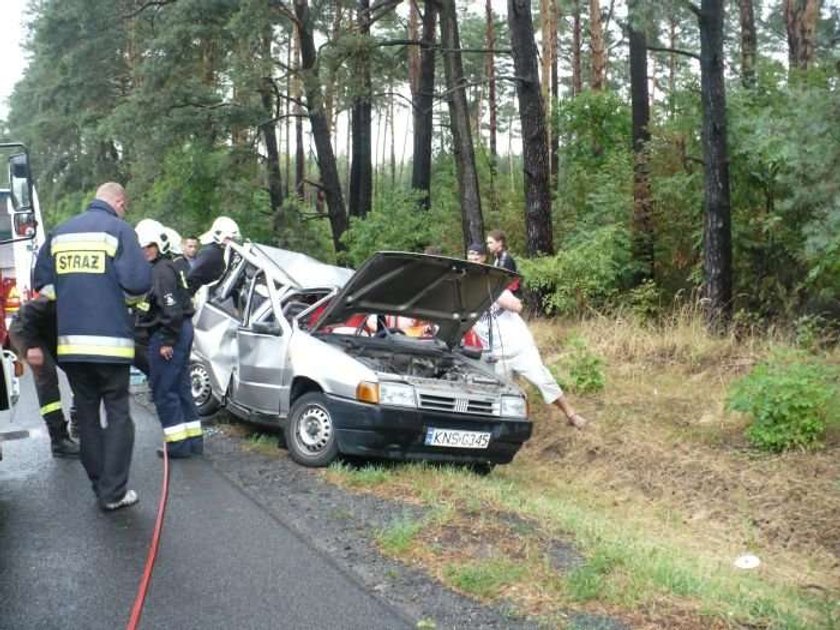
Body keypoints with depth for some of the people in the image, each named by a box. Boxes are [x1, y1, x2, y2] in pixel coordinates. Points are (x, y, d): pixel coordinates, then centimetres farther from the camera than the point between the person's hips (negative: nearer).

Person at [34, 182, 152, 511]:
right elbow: (138, 282, -13)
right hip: (109, 339, -5)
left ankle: (100, 487, 20)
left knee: (86, 415, 14)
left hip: (70, 341, 5)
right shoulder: (119, 229, -5)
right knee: (118, 415, 4)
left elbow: (42, 283, 12)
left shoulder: (60, 232, 11)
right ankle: (114, 492, 1)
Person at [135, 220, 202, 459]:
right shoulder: (157, 269, 17)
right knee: (180, 388, 15)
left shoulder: (161, 270, -15)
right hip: (181, 332, 10)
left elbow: (171, 309, -22)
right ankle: (194, 439, 21)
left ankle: (178, 443, 1)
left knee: (163, 390, -3)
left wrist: (167, 341, -20)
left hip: (165, 335, -10)